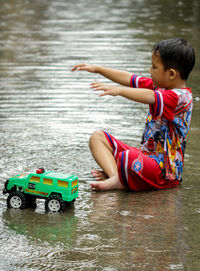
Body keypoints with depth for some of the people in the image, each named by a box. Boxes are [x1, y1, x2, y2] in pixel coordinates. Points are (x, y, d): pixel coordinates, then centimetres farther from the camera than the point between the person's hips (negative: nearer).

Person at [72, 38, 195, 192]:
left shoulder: (182, 97, -21)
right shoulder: (159, 86, 10)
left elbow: (149, 97, -38)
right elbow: (129, 79, 16)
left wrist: (119, 90, -46)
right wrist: (97, 69, 15)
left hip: (165, 169, -10)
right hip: (146, 154, 10)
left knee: (127, 158, -40)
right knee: (98, 137, 7)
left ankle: (121, 181, -5)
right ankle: (115, 177, -18)